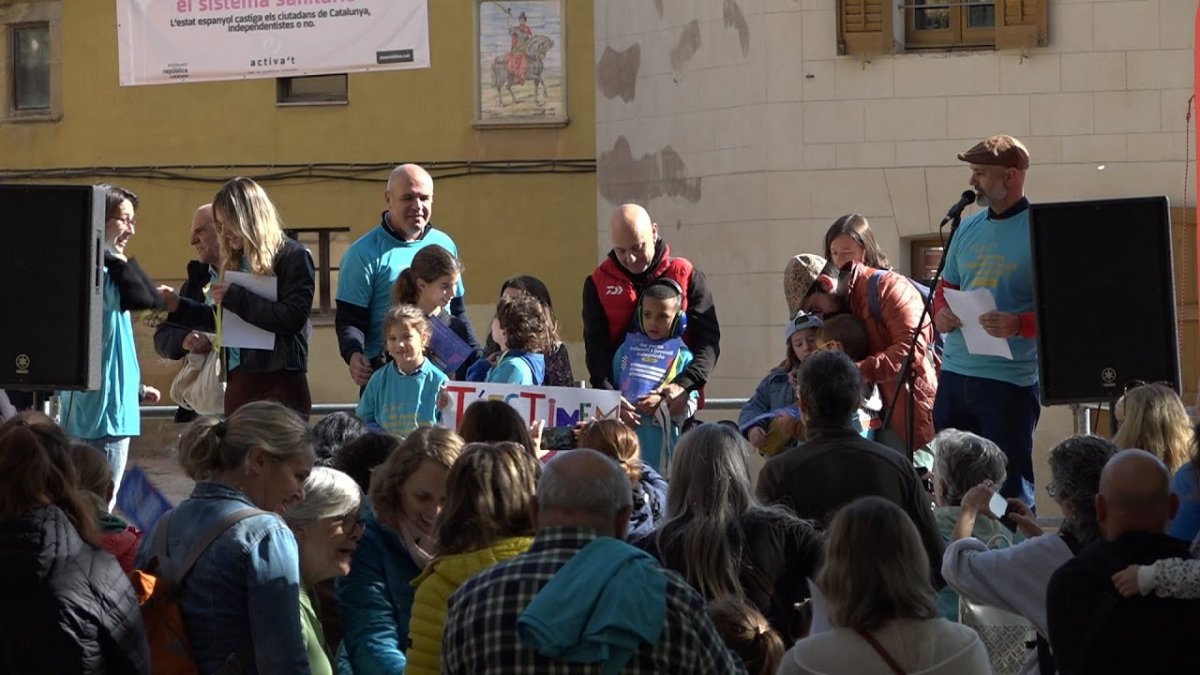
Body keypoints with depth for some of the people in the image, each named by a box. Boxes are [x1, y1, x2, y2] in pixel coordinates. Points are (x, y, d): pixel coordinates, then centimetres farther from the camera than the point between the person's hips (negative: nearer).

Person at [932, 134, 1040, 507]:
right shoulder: (969, 228, 14)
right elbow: (946, 286, 23)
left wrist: (1019, 324, -27)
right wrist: (941, 313, 1)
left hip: (1010, 381, -7)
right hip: (955, 374, 7)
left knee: (1010, 486, -3)